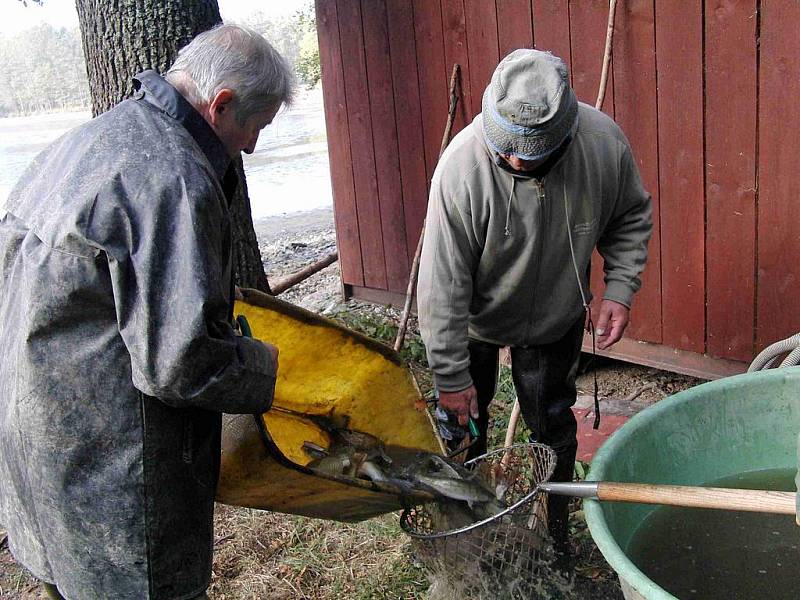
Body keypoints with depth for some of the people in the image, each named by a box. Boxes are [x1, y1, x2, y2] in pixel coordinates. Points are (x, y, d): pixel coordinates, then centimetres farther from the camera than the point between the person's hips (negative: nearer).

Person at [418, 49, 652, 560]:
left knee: (552, 425, 9)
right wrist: (451, 376, -21)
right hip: (475, 318, -1)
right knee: (462, 420, 10)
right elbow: (443, 284, -27)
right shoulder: (461, 167, -34)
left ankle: (555, 532, 32)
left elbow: (631, 217, -2)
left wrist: (621, 288, -14)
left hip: (556, 317, 2)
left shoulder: (605, 142, -25)